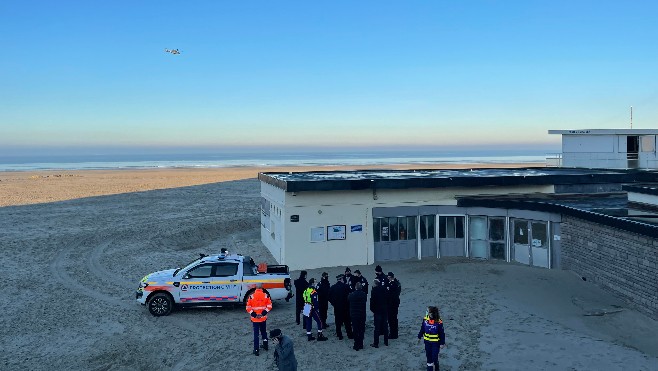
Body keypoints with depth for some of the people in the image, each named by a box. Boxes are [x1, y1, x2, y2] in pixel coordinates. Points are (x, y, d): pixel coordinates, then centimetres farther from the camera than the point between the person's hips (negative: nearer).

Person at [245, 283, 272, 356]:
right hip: (263, 318, 2)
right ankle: (265, 345, 34)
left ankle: (256, 350, 3)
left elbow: (248, 308, -12)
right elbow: (269, 306, -8)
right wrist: (264, 312, -8)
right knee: (264, 331, 22)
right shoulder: (266, 296, -6)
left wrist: (253, 314, -8)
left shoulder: (251, 296, -10)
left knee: (256, 334, 3)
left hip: (255, 319, -2)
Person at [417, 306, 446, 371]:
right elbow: (422, 328, 6)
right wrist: (419, 336, 14)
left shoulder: (438, 322, -21)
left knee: (434, 356, 2)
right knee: (428, 356, 12)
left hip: (435, 342, -4)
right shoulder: (425, 319, -9)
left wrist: (442, 343, -9)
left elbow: (442, 333, -13)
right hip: (427, 341, 4)